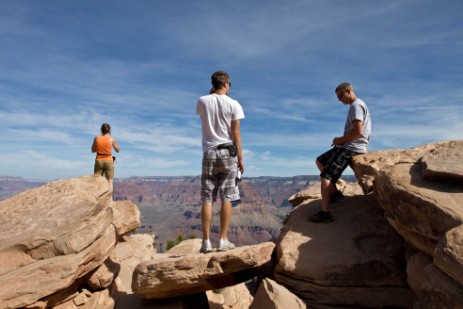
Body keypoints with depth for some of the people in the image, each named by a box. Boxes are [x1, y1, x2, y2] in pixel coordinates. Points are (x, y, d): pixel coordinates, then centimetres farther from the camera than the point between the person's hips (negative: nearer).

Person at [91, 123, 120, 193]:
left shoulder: (96, 138, -2)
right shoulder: (111, 139, -7)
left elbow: (93, 150, 9)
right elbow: (118, 150, 5)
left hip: (99, 161, 2)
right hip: (108, 161, -2)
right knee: (109, 182, 6)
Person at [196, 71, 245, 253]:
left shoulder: (203, 101, 3)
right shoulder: (233, 104, -3)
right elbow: (236, 134, -5)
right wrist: (240, 158, 1)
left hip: (209, 153, 2)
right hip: (228, 152, -2)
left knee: (207, 199, 4)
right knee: (226, 199, 3)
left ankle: (206, 242, 6)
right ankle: (223, 241, 6)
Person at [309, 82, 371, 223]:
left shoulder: (356, 105, -11)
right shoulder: (357, 105, 21)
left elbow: (358, 131, -22)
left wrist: (341, 140, -10)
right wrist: (342, 140, 9)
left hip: (352, 147, -11)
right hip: (349, 146, 11)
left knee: (325, 176, -14)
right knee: (320, 161, 18)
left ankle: (325, 213, -14)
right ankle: (334, 192, 13)